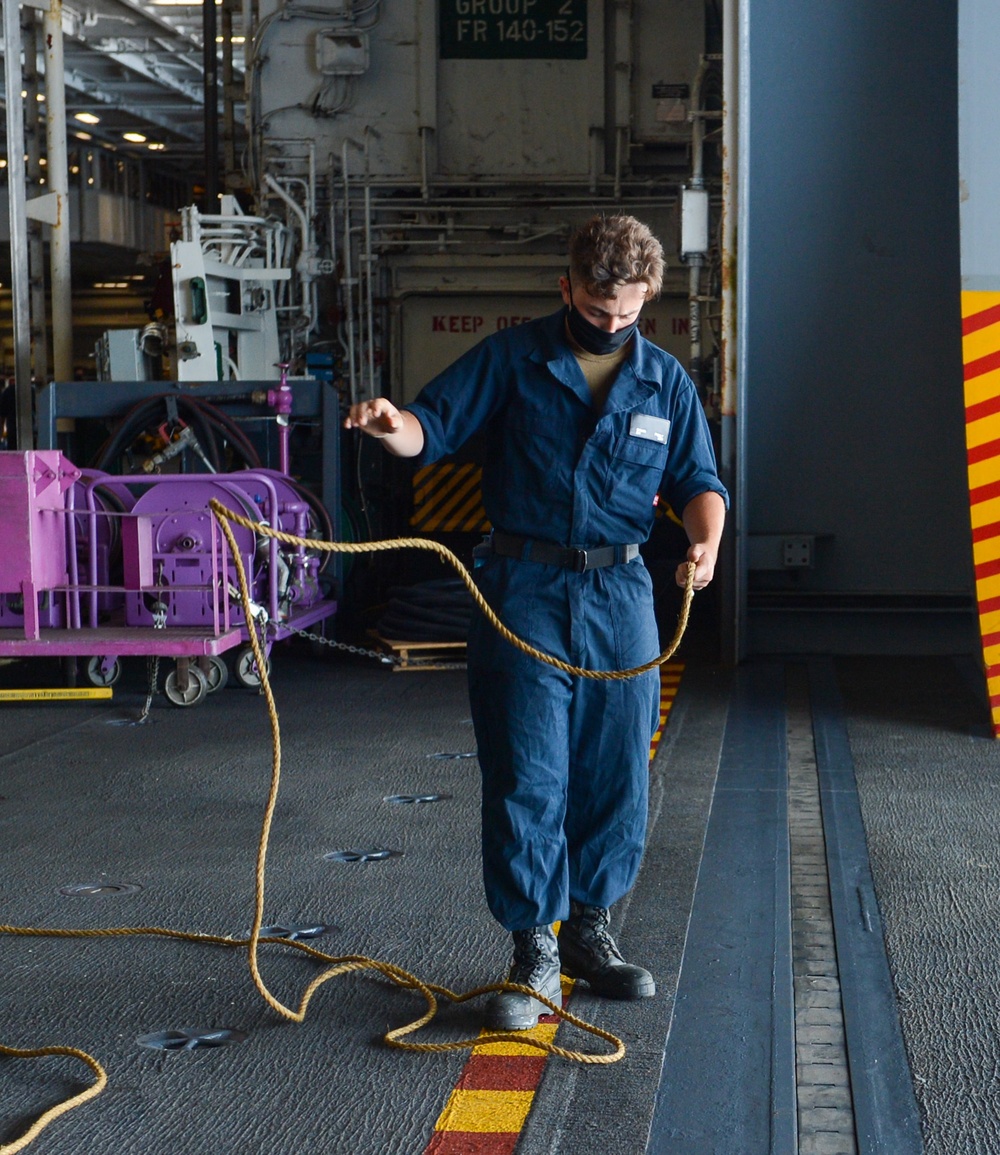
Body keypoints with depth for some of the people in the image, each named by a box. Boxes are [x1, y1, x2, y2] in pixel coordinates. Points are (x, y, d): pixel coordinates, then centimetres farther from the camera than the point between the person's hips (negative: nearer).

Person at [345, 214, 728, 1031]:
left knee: (619, 774, 9)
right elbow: (435, 428, 1)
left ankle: (590, 929, 26)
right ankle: (534, 953, 5)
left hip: (621, 594, 3)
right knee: (526, 777, -4)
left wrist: (707, 537, -9)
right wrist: (393, 424, -23)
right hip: (524, 592, -3)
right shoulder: (511, 360, 2)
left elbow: (696, 479, 12)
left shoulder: (665, 381, 10)